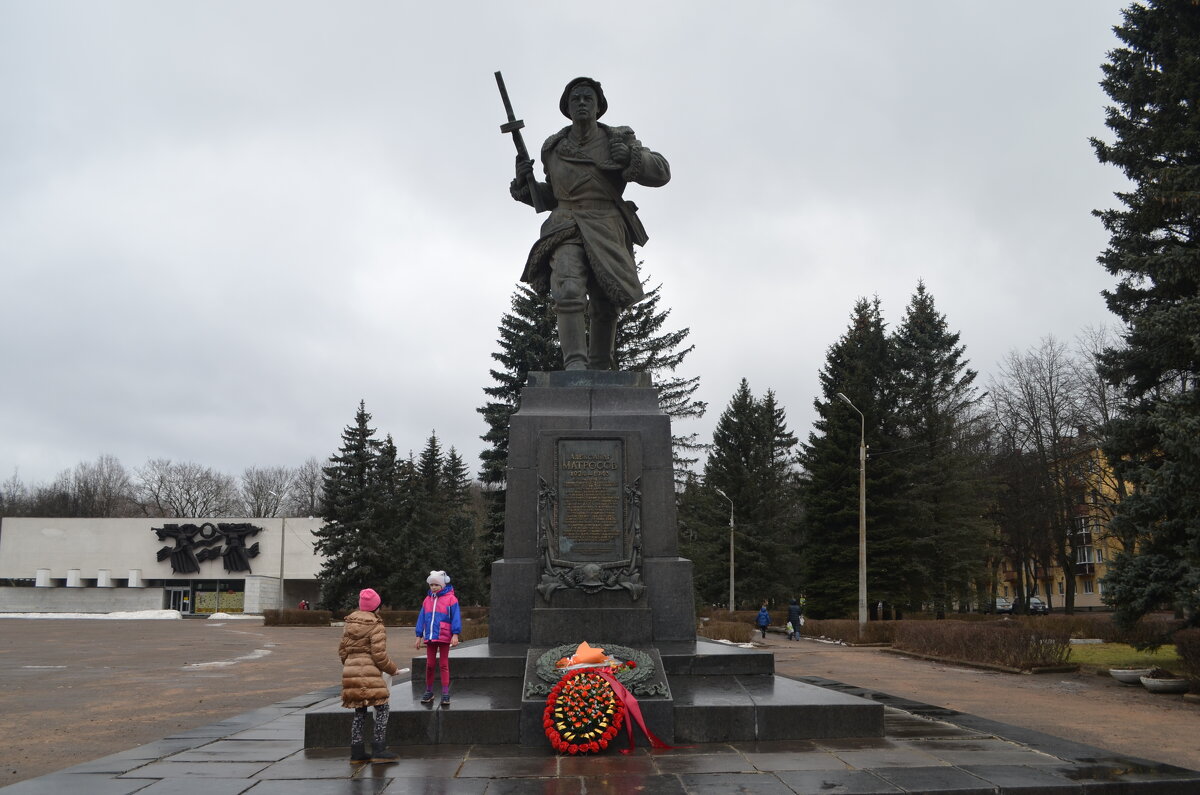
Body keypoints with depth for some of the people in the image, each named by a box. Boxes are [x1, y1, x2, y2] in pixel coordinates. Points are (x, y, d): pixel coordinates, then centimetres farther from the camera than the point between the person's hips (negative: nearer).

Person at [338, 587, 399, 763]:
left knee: (359, 712, 13)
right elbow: (379, 654, -13)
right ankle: (379, 750, -6)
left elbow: (342, 649, 15)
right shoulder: (376, 626, -9)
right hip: (369, 672, -7)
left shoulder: (350, 623, 11)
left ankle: (356, 752, 12)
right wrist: (392, 669, 0)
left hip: (350, 670, 7)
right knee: (381, 708, -1)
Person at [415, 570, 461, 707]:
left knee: (443, 665, 0)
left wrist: (455, 634, -13)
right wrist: (419, 636, 10)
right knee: (430, 665, 9)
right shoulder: (427, 600, 10)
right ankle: (428, 692, 20)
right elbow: (422, 618, 13)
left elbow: (456, 617, -7)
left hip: (444, 637, -4)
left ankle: (445, 694, 3)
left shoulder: (450, 598, -4)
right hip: (430, 637, 4)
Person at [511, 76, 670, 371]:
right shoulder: (554, 148, 12)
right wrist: (525, 183, 6)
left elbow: (661, 173, 1)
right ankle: (575, 365, -33)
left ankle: (599, 371, 23)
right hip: (566, 231, 0)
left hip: (607, 233, 0)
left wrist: (632, 156, -16)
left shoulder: (618, 140, 5)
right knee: (569, 290, -25)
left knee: (605, 307, 4)